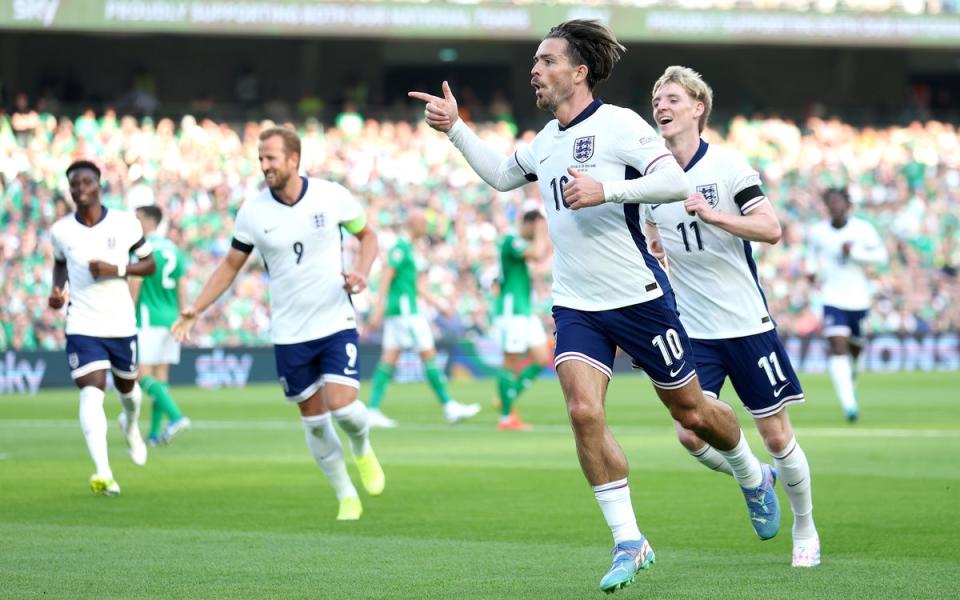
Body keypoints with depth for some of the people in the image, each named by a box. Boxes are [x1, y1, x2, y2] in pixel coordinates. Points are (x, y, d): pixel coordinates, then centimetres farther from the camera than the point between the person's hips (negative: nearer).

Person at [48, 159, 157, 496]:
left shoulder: (125, 224, -6)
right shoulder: (61, 231, -2)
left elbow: (149, 264, 2)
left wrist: (116, 269, -16)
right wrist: (57, 290, -1)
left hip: (122, 325, 1)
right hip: (82, 326, -1)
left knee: (126, 387, 21)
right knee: (91, 394, -18)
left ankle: (130, 425, 59)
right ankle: (104, 473, -27)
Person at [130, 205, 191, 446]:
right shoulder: (174, 250, 13)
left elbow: (135, 286, -11)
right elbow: (181, 289, 14)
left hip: (149, 320, -7)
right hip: (171, 319, 7)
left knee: (144, 374, -9)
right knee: (161, 375, 8)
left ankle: (176, 416, -26)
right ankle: (154, 433, 8)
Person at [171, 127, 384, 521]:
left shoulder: (332, 196, -8)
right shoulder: (253, 212, -5)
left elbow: (366, 235, 8)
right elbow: (231, 264, 6)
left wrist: (362, 272, -12)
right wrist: (194, 310, -1)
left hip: (336, 322, -2)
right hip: (289, 333, 2)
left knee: (341, 405, -16)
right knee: (313, 420, 4)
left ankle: (363, 449, 19)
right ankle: (347, 498, 19)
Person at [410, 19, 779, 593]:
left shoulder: (617, 124, -11)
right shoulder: (546, 142, 11)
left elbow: (674, 181, -22)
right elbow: (501, 173, 31)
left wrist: (604, 190, -29)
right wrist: (455, 128, 21)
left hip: (639, 298, -5)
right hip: (576, 306, 5)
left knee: (692, 411, 7)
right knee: (584, 412, -14)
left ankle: (754, 478, 38)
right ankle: (629, 543, -5)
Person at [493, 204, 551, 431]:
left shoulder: (522, 242, 16)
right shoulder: (510, 241, -14)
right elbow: (538, 254, -25)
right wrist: (540, 231, -16)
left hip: (526, 311, 10)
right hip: (512, 310, -10)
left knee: (542, 360, 6)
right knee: (511, 364, -5)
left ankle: (507, 400, 15)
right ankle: (506, 417, 1)